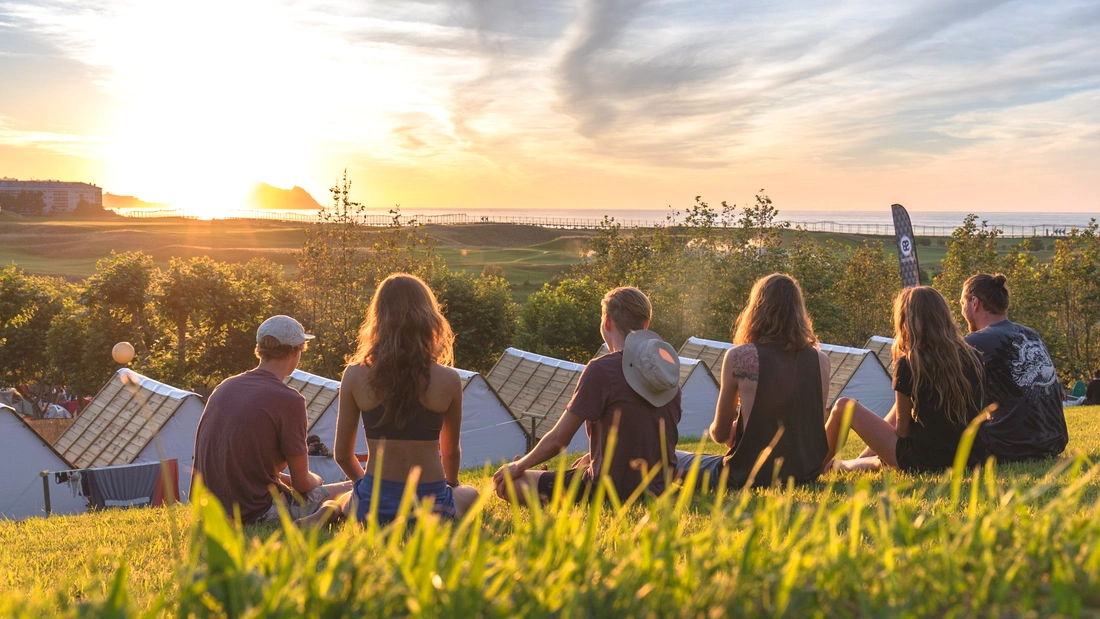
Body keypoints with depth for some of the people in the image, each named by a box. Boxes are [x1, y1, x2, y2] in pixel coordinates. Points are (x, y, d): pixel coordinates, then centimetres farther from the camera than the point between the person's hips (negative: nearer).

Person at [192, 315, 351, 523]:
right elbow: (303, 483, -8)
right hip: (257, 512, -8)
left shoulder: (224, 388, 7)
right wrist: (316, 481, 15)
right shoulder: (289, 400, -15)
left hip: (214, 512, 8)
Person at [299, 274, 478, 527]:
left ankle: (333, 510, 1)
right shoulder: (448, 380, -7)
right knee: (469, 494, 32)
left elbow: (342, 454, 4)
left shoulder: (355, 376, -5)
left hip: (373, 507, 3)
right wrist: (451, 486, 32)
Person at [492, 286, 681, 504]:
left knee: (507, 483, -1)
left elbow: (558, 439, -11)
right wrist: (589, 460, 25)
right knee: (581, 467, 37)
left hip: (611, 491, -8)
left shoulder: (601, 369, -16)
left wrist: (519, 466, 7)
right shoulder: (668, 368, 4)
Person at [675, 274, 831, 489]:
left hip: (749, 478, -5)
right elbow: (815, 424, 10)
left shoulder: (739, 357, -12)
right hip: (806, 474, 5)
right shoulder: (820, 360, -2)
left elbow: (720, 434, -3)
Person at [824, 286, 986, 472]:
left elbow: (901, 430, -8)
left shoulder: (909, 364, -16)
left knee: (843, 406, 9)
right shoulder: (973, 358, -1)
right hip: (967, 458, 6)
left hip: (923, 461, -6)